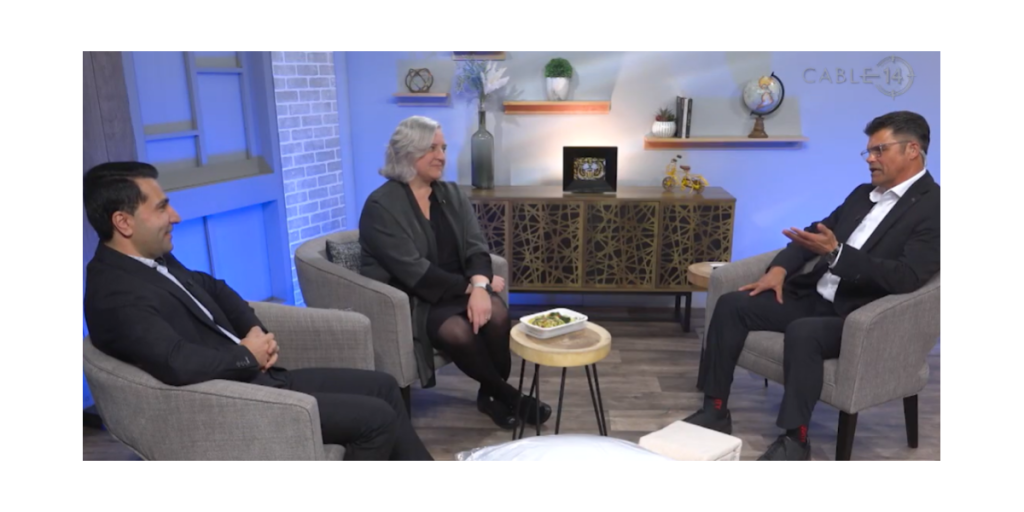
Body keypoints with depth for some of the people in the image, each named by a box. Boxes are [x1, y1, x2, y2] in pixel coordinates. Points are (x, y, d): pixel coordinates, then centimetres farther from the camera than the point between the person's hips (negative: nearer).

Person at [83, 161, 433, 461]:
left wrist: (258, 333, 3)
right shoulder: (115, 295, -21)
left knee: (383, 386, 8)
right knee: (377, 417, -14)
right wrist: (248, 355, -15)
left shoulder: (156, 260, 8)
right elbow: (177, 364, -34)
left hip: (256, 377, 10)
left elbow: (214, 289, 22)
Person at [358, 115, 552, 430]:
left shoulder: (451, 194, 8)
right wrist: (469, 286, -19)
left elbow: (476, 247, -3)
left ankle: (491, 393, -1)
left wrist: (479, 285, -24)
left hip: (456, 290, 5)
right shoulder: (380, 206, -11)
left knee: (496, 312, -26)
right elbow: (413, 270, -20)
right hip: (411, 300, -5)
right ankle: (507, 395, -5)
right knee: (458, 332, -32)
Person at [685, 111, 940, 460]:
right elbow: (816, 231, 17)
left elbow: (905, 278, -21)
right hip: (813, 296, 8)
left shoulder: (933, 207, -9)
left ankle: (794, 438, -19)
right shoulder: (863, 193, 16)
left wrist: (835, 253, -28)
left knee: (802, 332, -37)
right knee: (731, 305, -8)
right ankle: (716, 409, -2)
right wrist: (780, 268, -1)